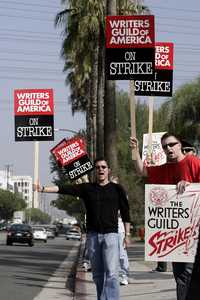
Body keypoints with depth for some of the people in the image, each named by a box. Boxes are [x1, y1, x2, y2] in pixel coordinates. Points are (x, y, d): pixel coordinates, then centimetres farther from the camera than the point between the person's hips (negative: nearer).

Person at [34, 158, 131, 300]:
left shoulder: (117, 189, 6)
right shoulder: (87, 188, 9)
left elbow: (125, 213, 8)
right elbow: (64, 188, 1)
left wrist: (127, 234, 3)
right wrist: (43, 189, -9)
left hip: (110, 234, -3)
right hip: (93, 235, 3)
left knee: (111, 273, -13)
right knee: (97, 274, 6)